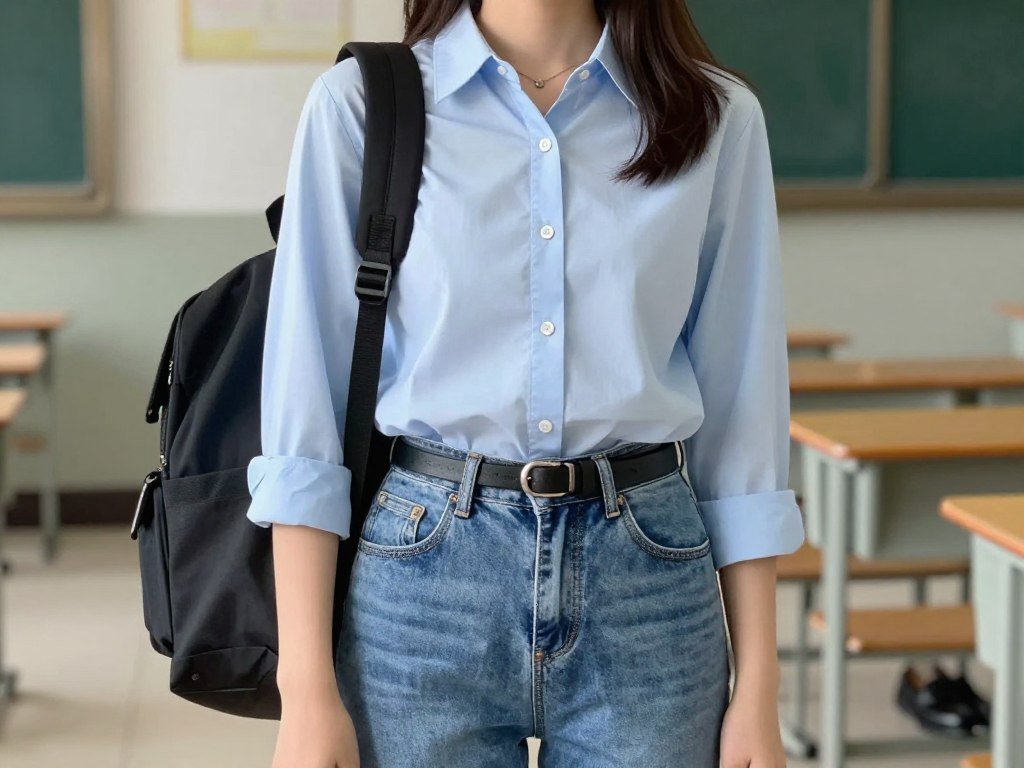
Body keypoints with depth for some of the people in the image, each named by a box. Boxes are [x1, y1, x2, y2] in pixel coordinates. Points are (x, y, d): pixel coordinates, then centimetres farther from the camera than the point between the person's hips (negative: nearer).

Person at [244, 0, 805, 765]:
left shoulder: (716, 118, 3)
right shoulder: (361, 105, -1)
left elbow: (740, 407, 4)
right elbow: (306, 394, -4)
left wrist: (758, 690, 2)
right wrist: (306, 688, -9)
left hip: (647, 586, 1)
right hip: (422, 580, -1)